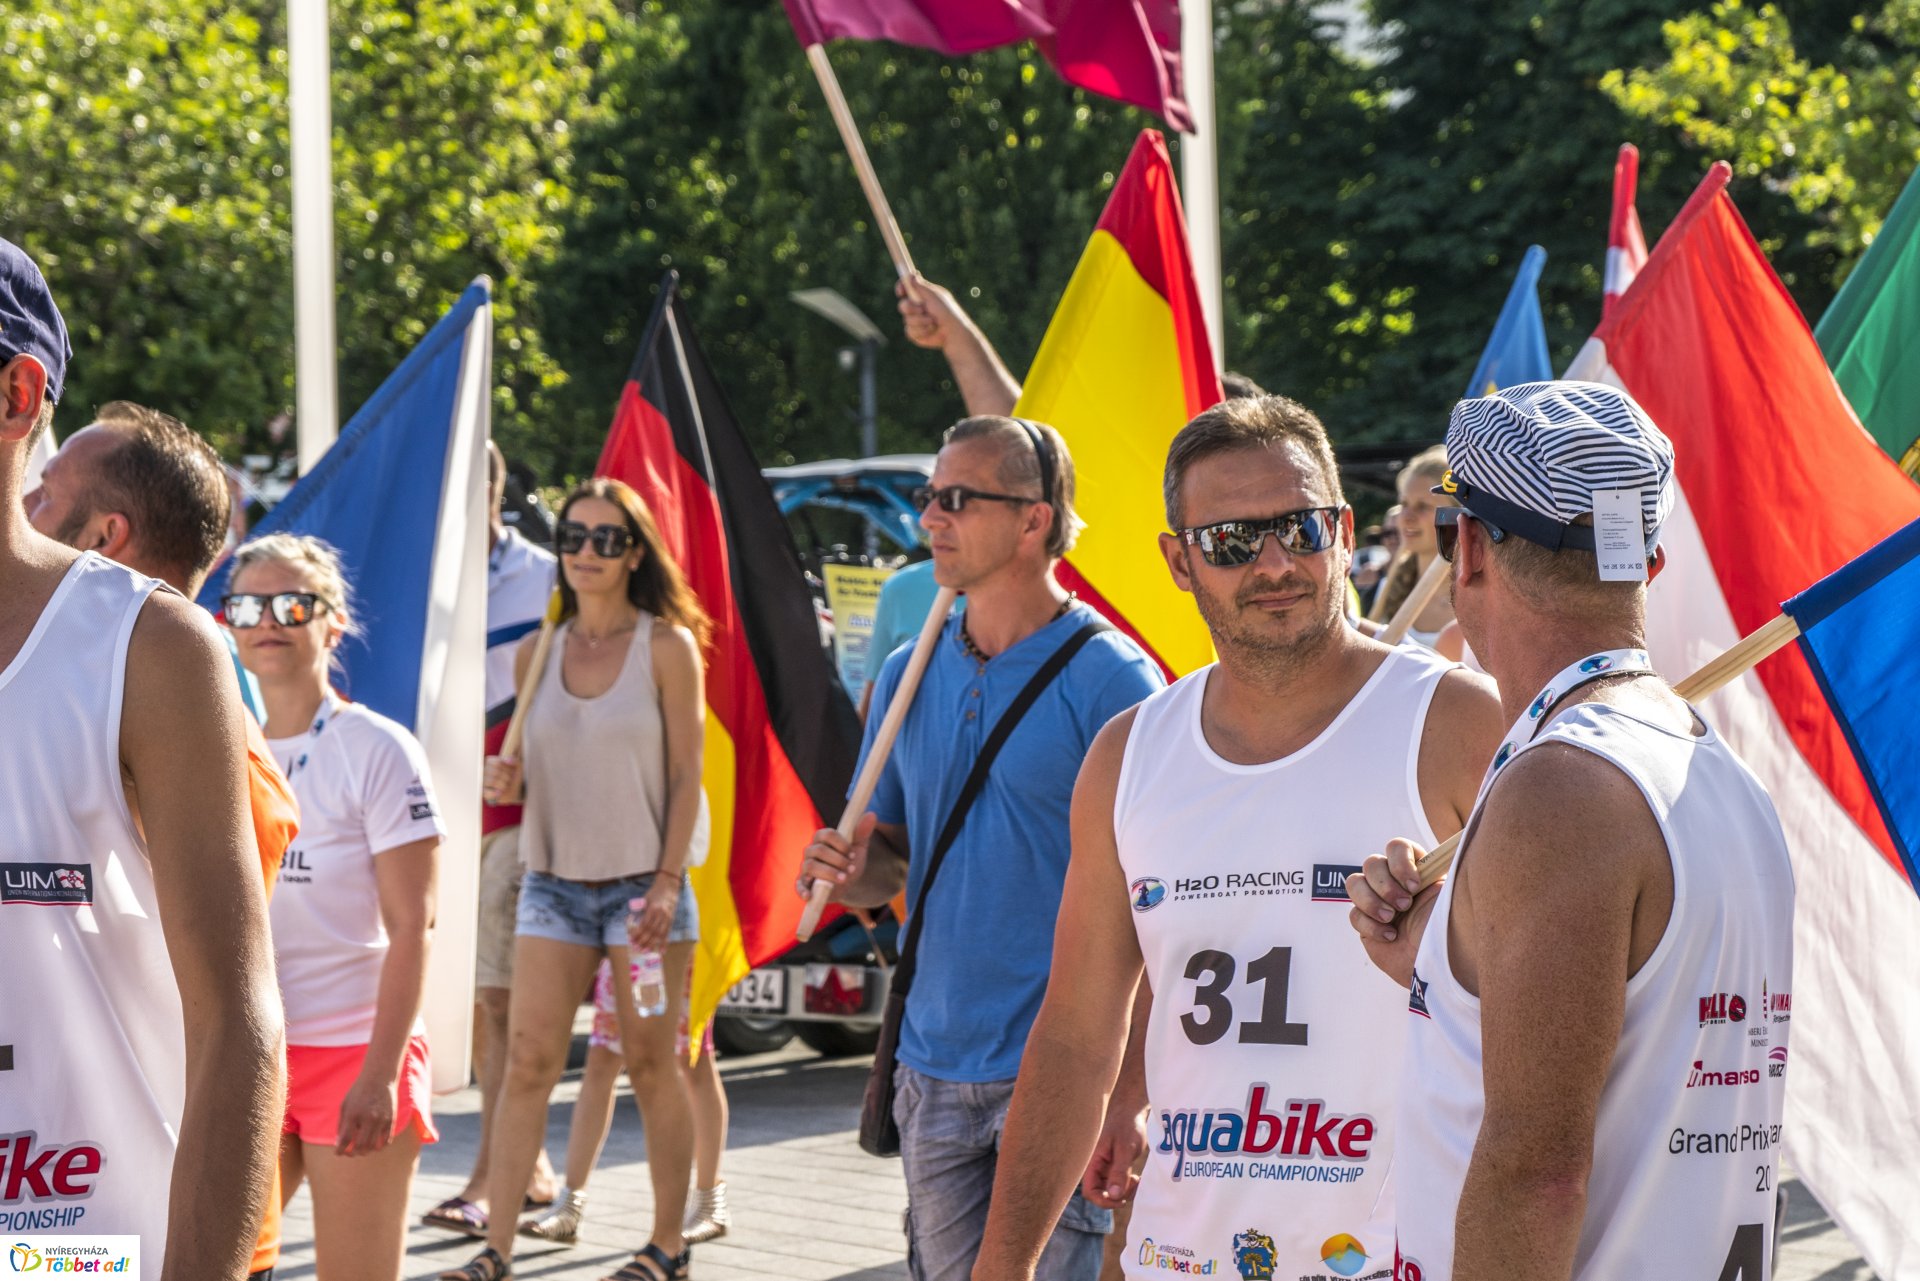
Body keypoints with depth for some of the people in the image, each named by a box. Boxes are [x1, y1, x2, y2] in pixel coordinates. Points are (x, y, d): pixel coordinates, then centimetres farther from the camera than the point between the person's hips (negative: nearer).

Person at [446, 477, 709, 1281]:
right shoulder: (535, 654, 8)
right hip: (555, 882, 3)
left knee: (651, 1065, 3)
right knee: (527, 1061, -3)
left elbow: (686, 771, -5)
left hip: (641, 883, -3)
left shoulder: (667, 646, -3)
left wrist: (668, 880, -12)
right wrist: (509, 778, -6)